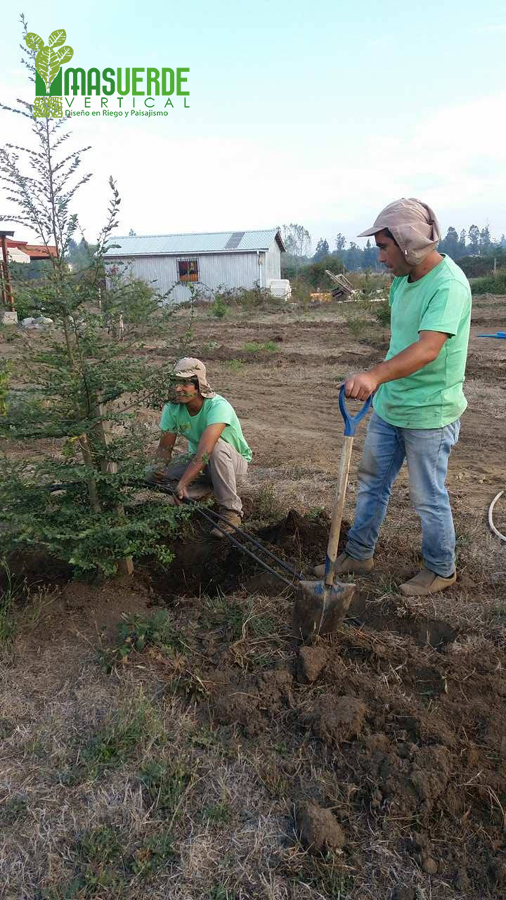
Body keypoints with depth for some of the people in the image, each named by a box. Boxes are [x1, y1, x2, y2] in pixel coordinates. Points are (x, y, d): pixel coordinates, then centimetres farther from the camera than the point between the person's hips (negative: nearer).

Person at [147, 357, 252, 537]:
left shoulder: (218, 406, -33)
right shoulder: (172, 409, -14)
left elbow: (205, 450, -44)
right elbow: (165, 447, -6)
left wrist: (182, 484, -50)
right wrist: (158, 467, -28)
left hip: (235, 461, -5)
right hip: (199, 461, 5)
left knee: (216, 446, -40)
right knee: (156, 474, -15)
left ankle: (231, 511, -25)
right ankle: (207, 488, 8)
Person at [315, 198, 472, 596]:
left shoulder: (449, 286, -21)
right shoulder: (403, 279, 6)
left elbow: (427, 349, -36)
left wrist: (375, 375, -49)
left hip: (429, 414, -8)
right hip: (388, 405, 8)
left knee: (429, 498, 7)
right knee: (372, 482, 16)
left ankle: (440, 570, 30)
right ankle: (358, 554, 33)